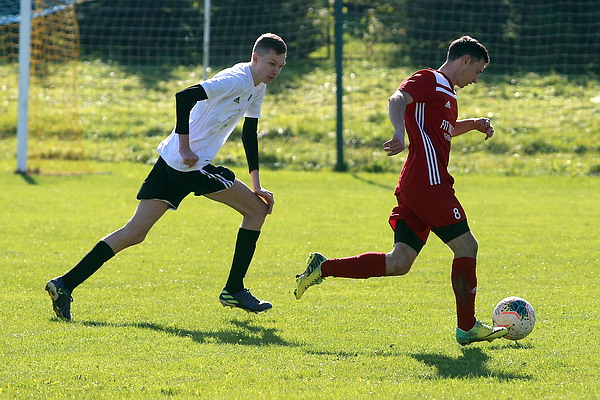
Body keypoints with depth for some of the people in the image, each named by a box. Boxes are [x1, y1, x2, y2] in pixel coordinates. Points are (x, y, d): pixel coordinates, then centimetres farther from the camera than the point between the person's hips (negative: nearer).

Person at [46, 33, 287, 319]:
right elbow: (184, 97, -24)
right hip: (190, 165, -9)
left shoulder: (256, 88, 18)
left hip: (171, 165, 9)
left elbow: (249, 135, 27)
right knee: (256, 209, 2)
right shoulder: (236, 80, -13)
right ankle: (233, 291, 6)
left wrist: (256, 185, 23)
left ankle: (65, 284, 0)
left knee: (134, 234, 5)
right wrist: (185, 147, -24)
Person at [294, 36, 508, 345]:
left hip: (414, 189, 10)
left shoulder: (446, 92, 25)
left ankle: (323, 268, 1)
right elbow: (398, 100, -25)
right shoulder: (428, 80, -4)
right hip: (428, 183, -10)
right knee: (466, 246, -4)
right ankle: (467, 328, 0)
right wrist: (400, 132, -42)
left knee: (398, 263, 2)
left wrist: (474, 124, 32)